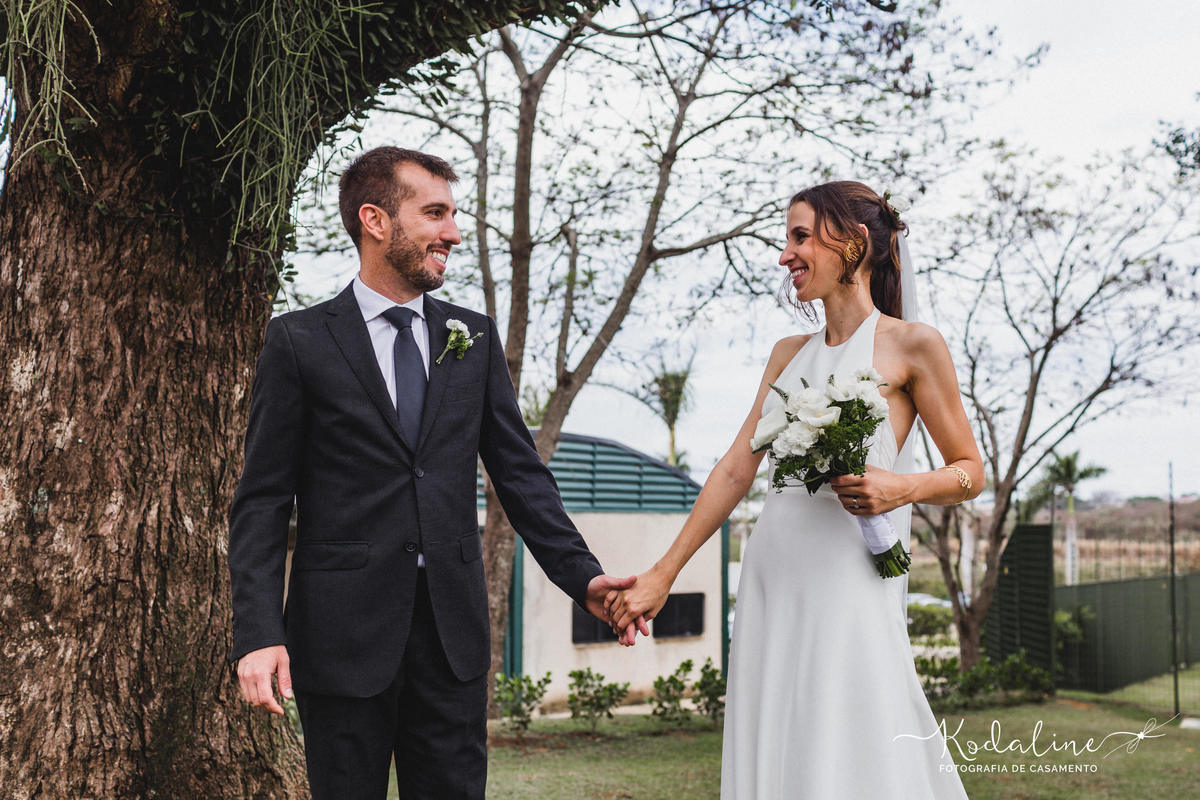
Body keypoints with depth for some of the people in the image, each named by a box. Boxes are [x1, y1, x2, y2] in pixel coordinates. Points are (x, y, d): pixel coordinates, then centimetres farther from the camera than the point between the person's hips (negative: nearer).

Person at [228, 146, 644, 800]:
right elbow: (262, 499, -3)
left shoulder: (474, 338, 10)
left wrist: (582, 576, -1)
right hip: (344, 633, -3)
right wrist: (259, 632, -12)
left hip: (453, 626, 3)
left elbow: (518, 471, 10)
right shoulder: (299, 341, -1)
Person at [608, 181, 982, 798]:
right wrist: (662, 575, 9)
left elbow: (970, 472, 4)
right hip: (769, 584, 6)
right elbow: (737, 469, 13)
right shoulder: (788, 355, 16)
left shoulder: (911, 347, 0)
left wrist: (902, 487, -17)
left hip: (848, 585, -5)